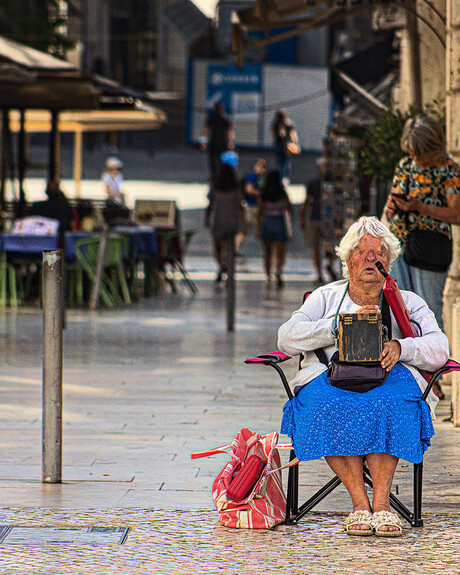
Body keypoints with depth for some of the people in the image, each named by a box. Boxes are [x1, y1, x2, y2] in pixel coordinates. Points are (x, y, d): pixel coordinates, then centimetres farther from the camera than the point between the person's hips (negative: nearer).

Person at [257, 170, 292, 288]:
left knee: (268, 252, 19)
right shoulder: (282, 193, -8)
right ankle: (278, 272, -28)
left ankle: (268, 276, 23)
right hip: (280, 222, -2)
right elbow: (289, 209, -2)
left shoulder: (263, 194, -3)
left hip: (266, 222, 2)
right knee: (280, 254, -2)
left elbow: (260, 212, -4)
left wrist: (258, 228, -2)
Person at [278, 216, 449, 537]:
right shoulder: (326, 297, 24)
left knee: (387, 403, -38)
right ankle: (360, 504, -36)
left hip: (389, 377, 0)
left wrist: (400, 348, -15)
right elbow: (288, 338, 6)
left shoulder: (408, 302, 23)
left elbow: (439, 349, 6)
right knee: (328, 405, -37)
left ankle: (381, 502, -40)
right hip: (331, 373, 0)